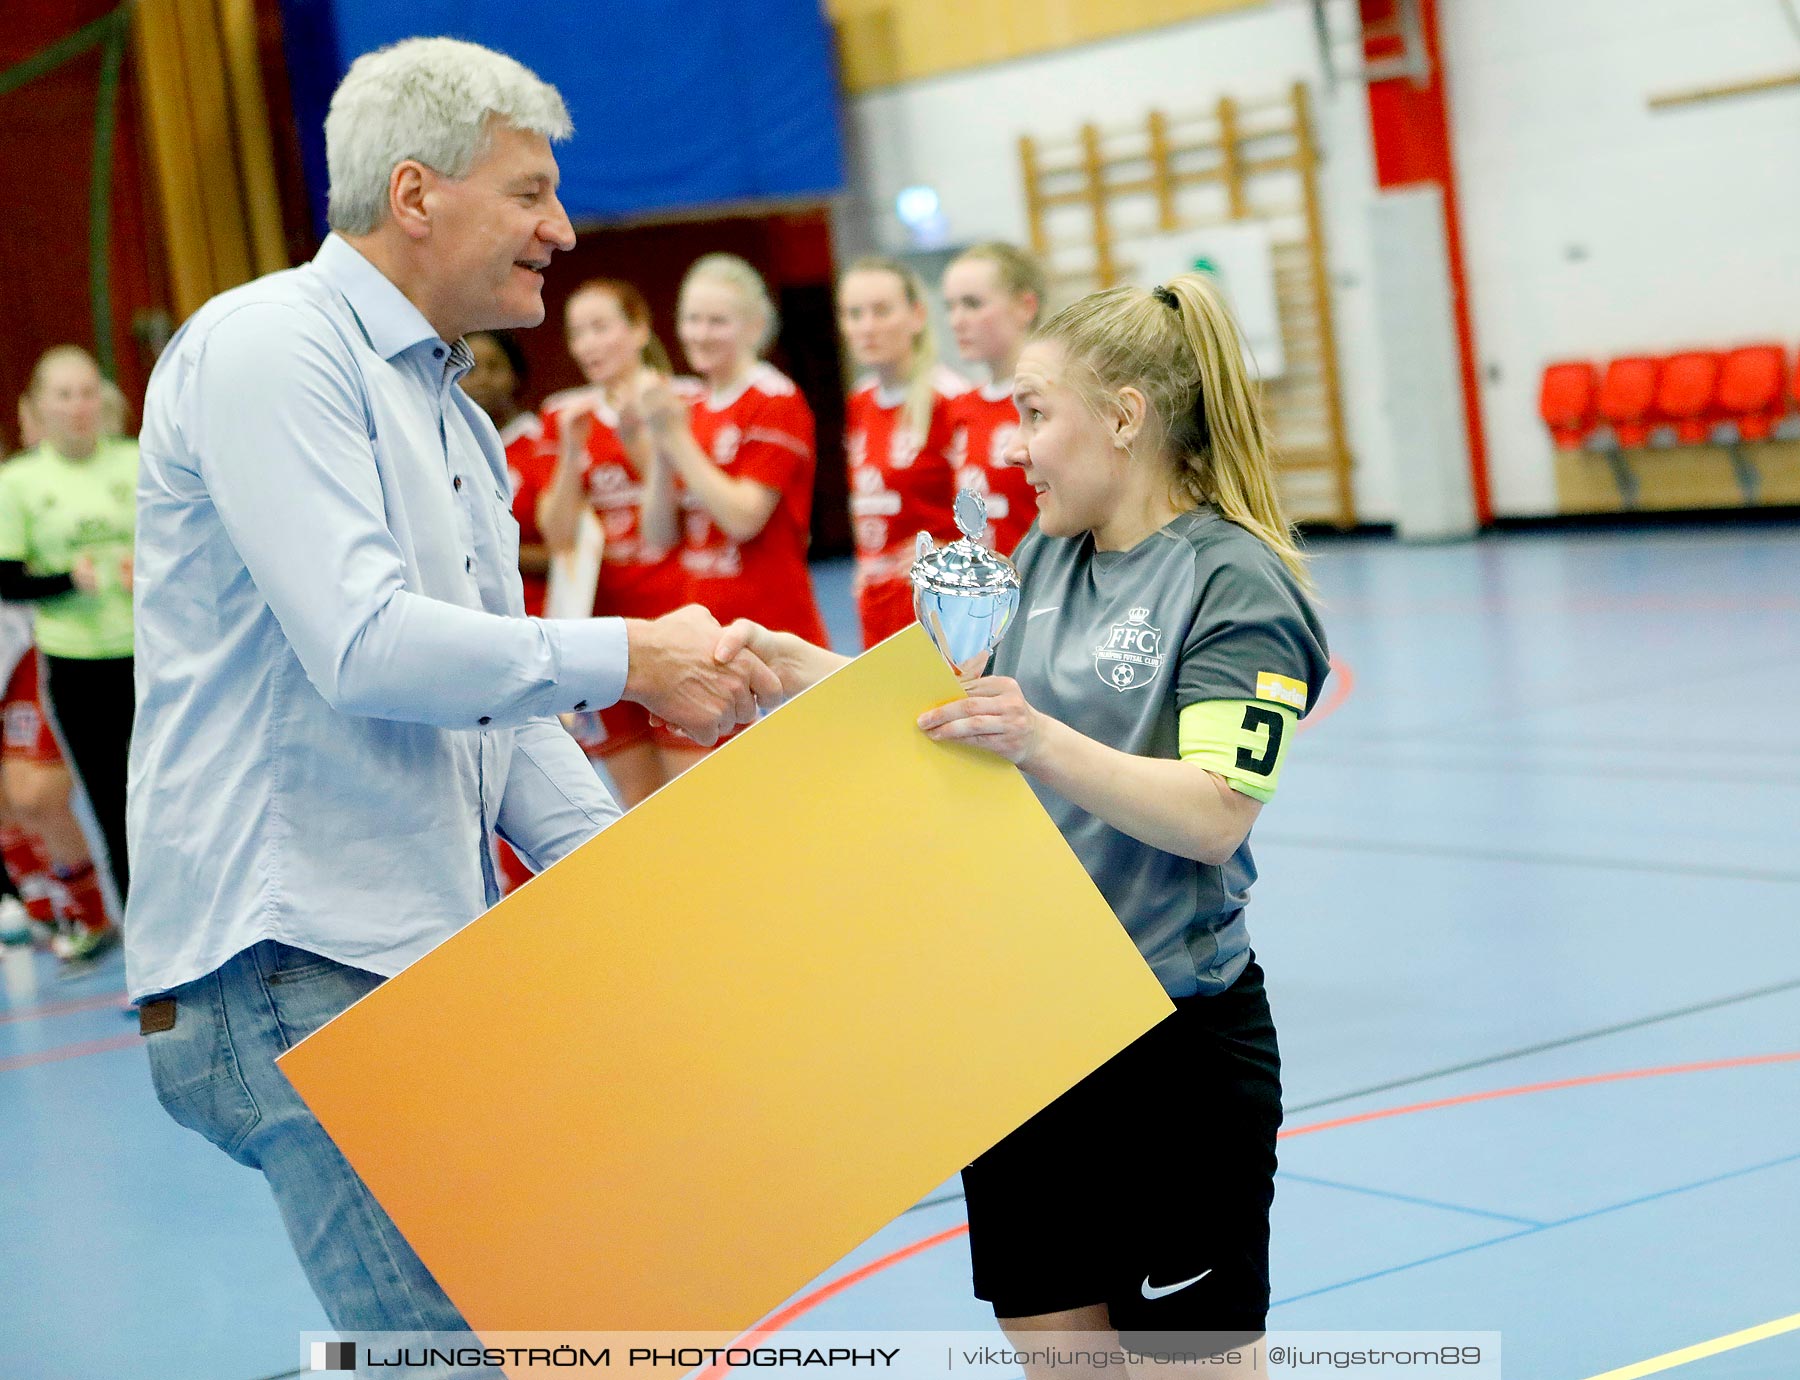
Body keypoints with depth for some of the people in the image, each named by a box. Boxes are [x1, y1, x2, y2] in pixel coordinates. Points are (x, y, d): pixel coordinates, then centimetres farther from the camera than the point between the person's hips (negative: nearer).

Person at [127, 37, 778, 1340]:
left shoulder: (453, 412, 21)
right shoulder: (270, 347, -10)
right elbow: (363, 647, -21)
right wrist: (630, 660, -13)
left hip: (437, 948, 10)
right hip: (298, 958, -10)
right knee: (461, 1344, -13)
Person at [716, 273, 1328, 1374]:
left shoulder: (1236, 585, -12)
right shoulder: (1045, 560, 12)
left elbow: (1211, 818, -23)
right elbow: (943, 711, 16)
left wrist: (1039, 742, -34)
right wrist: (795, 665, 3)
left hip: (1173, 1045, -7)